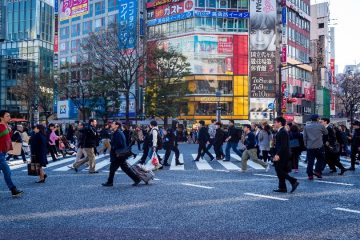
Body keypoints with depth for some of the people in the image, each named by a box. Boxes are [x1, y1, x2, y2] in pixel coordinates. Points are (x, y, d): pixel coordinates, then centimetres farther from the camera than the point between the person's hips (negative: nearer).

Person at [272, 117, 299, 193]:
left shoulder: (283, 132, -16)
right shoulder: (280, 132, 15)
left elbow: (283, 145, -23)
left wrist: (277, 155, -25)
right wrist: (277, 154, 18)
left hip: (283, 155, -10)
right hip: (281, 155, 10)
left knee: (280, 171, -8)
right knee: (280, 171, 11)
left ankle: (293, 181, -6)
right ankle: (282, 187, 14)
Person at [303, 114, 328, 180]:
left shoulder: (306, 126, 5)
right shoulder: (320, 126, -2)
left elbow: (304, 137, 7)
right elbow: (326, 133, 12)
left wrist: (306, 145, 16)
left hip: (309, 147, 3)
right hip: (319, 146, -2)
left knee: (310, 161, 5)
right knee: (320, 159, 15)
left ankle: (310, 175, 4)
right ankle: (317, 171, 5)